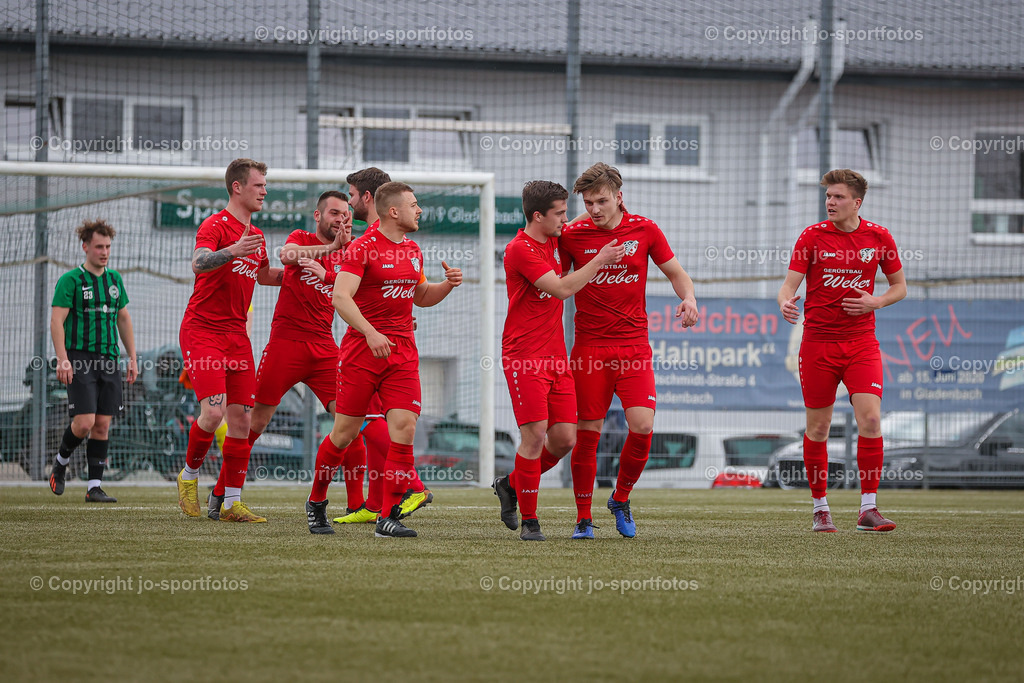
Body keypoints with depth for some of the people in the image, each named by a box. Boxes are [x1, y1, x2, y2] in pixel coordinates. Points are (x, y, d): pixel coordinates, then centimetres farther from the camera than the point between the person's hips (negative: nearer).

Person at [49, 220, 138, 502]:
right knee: (84, 422, -14)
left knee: (103, 425, 1)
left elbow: (124, 319, 22)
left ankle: (94, 487, 4)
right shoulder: (71, 280, -4)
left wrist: (132, 358, 16)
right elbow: (56, 321, -9)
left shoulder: (114, 279, 14)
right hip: (80, 359, -5)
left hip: (109, 361, 5)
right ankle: (60, 463, 14)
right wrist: (62, 359, -19)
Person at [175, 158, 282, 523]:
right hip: (202, 331, -7)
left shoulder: (255, 236, 16)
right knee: (214, 410, -18)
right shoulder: (215, 226, -8)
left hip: (237, 335, 7)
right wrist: (232, 251, -45)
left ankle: (230, 502, 4)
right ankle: (189, 475, 7)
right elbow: (199, 263, -28)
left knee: (241, 419, 0)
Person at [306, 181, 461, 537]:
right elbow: (341, 297, -18)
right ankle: (317, 500, 25)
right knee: (345, 432, 1)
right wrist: (370, 332, -31)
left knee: (404, 428, -10)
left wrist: (448, 284, 9)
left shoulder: (412, 250, 14)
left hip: (402, 352, 5)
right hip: (361, 349, -5)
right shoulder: (362, 247, -8)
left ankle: (388, 517, -7)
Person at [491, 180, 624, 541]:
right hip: (525, 357, -8)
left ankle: (511, 484, 25)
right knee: (535, 434, -13)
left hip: (556, 357, 8)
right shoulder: (521, 249, -13)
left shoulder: (552, 241, 13)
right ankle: (529, 520, -3)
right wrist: (599, 261, -11)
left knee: (565, 439, 2)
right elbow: (562, 289, -19)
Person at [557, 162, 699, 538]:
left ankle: (621, 498, 12)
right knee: (587, 432, -2)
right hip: (589, 347, -1)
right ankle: (583, 517, 11)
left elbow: (675, 273, 11)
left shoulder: (644, 229, 2)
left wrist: (688, 297, -7)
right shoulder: (572, 235, 0)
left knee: (642, 426, -13)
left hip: (634, 345, 1)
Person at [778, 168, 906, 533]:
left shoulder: (878, 236, 4)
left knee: (870, 418, -13)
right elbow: (789, 285, -5)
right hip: (818, 341, -1)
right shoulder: (812, 236, -1)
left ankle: (868, 509, -8)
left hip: (861, 342, 1)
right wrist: (785, 303, -28)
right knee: (818, 427, 3)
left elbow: (899, 286, 13)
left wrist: (875, 302, -7)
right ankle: (820, 508, 16)